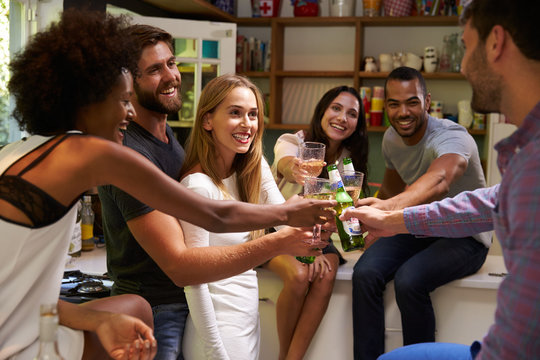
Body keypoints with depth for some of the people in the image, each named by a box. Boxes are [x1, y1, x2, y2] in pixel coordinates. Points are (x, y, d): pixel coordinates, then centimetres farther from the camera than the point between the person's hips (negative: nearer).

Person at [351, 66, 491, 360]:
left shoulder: (452, 137, -26)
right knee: (365, 273, -22)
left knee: (409, 280, -33)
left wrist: (390, 206, -68)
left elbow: (439, 182, -50)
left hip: (463, 235, -6)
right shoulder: (391, 138, -1)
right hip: (417, 228, 6)